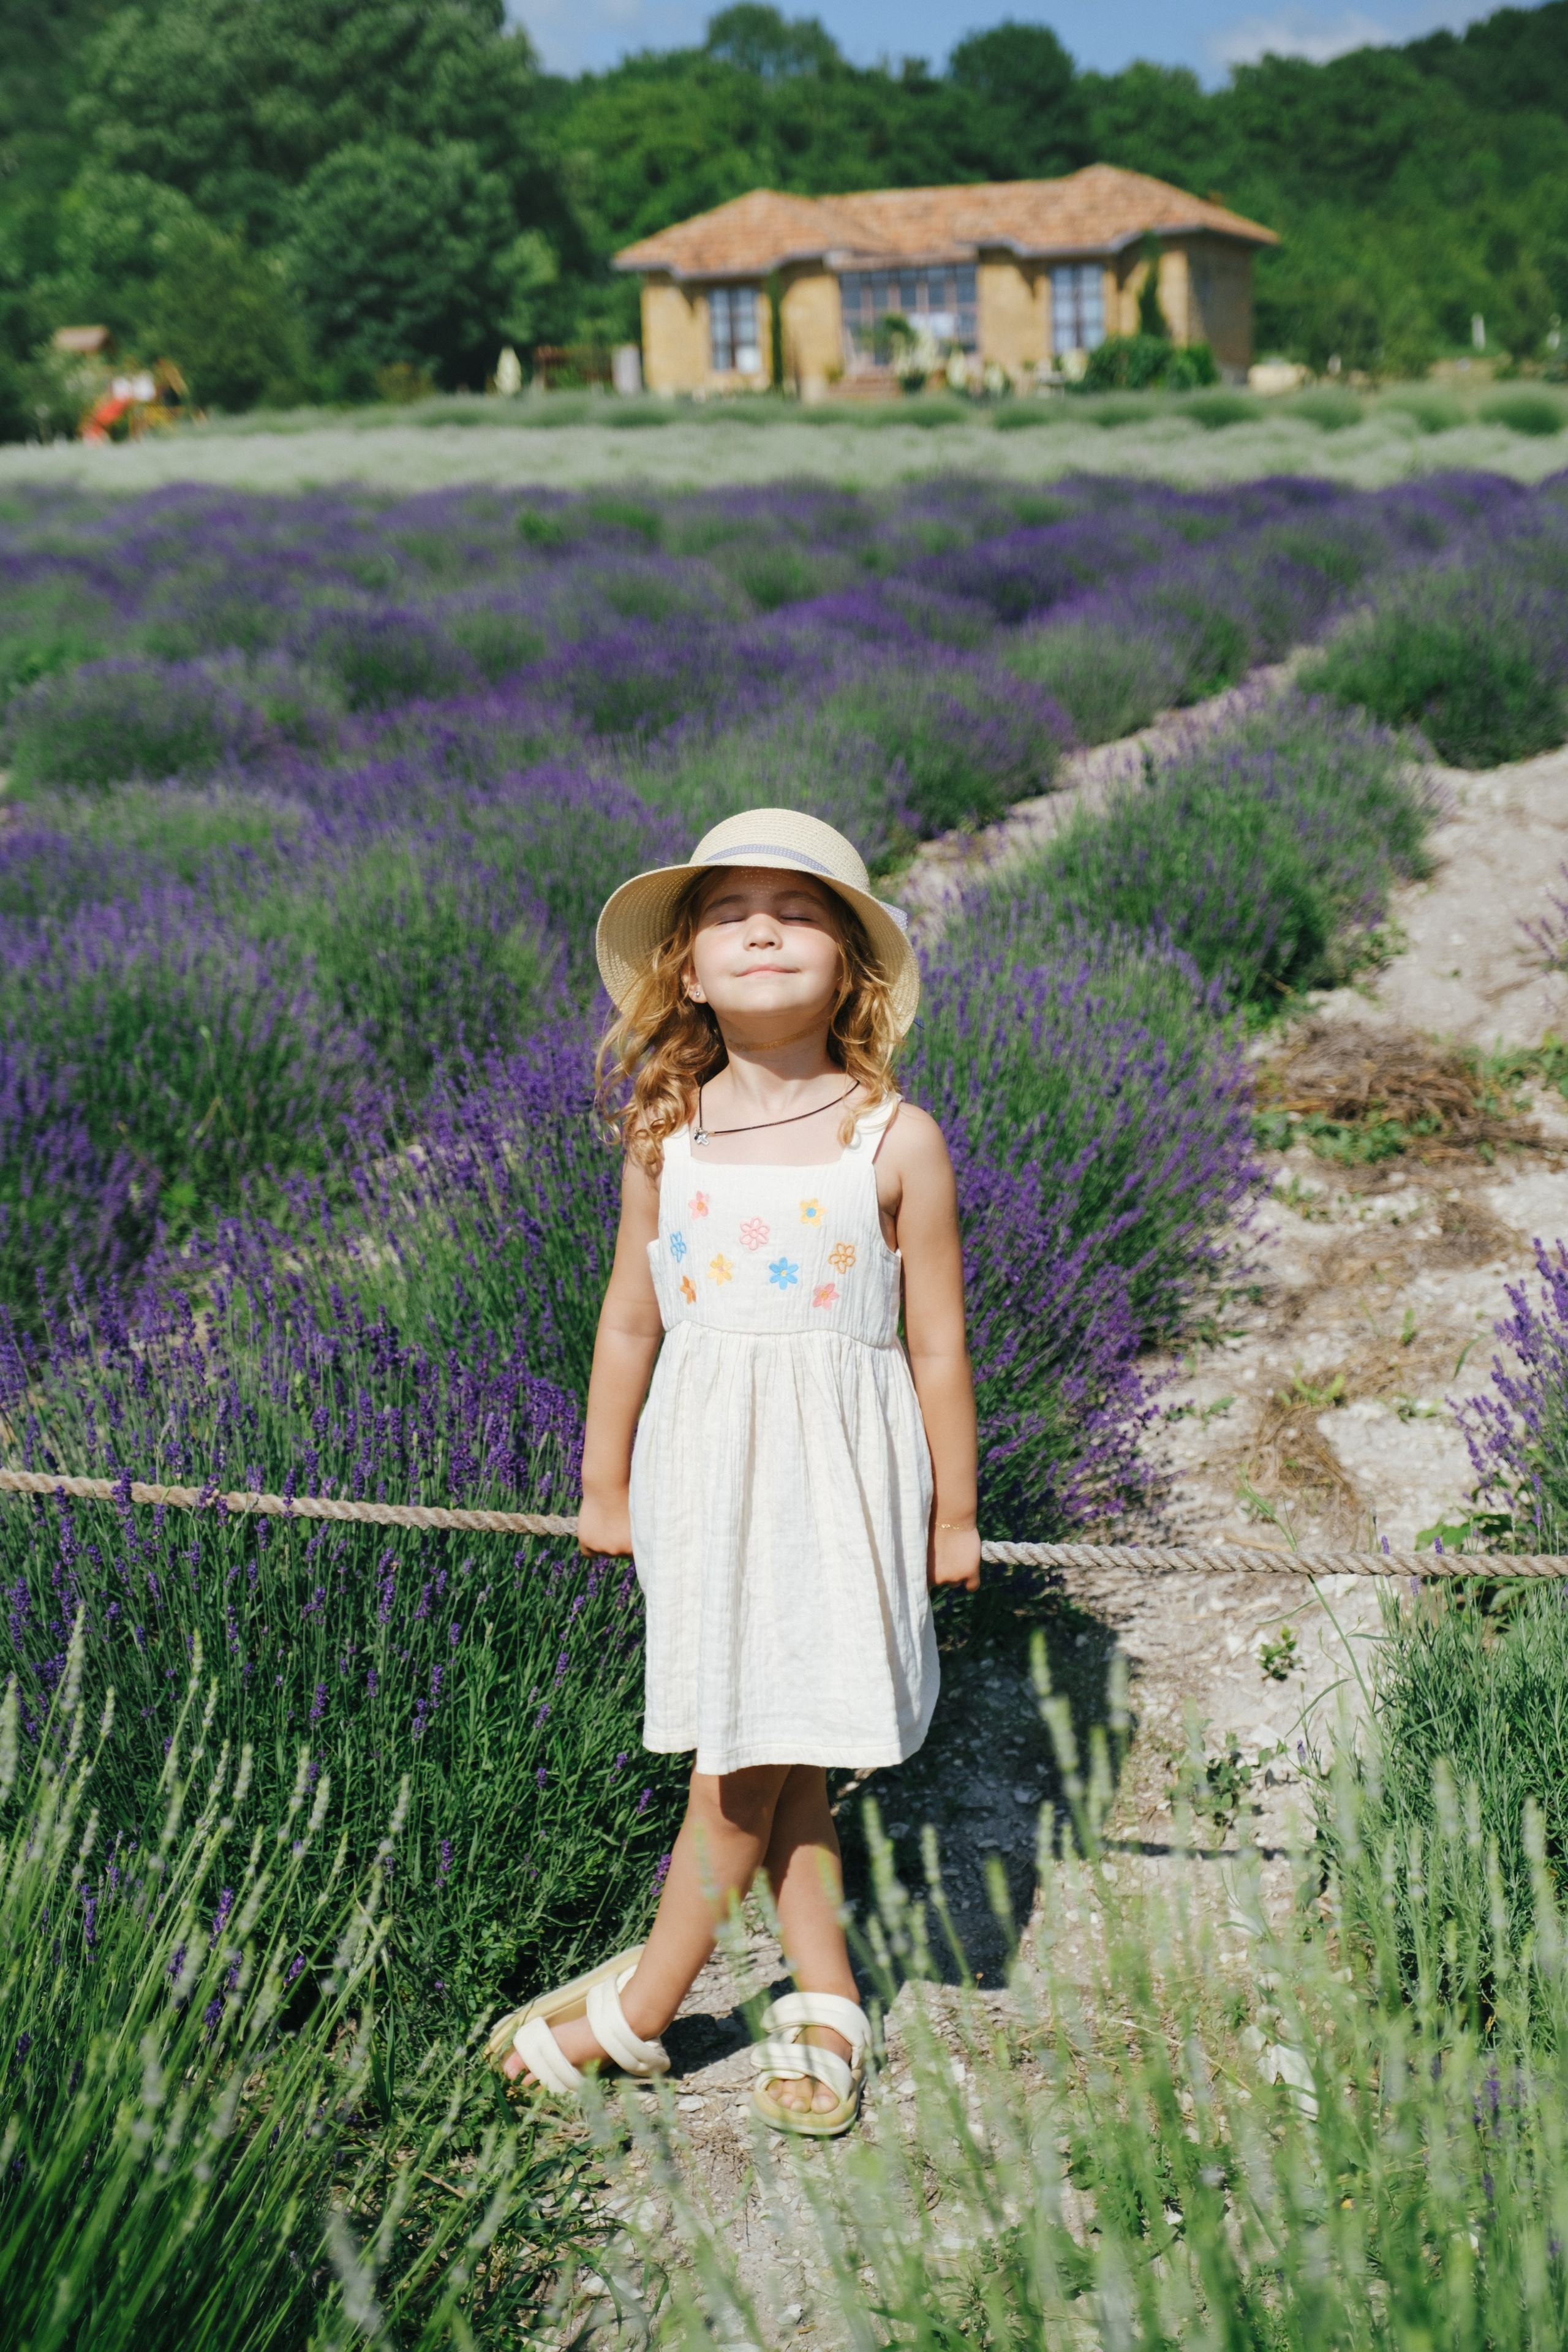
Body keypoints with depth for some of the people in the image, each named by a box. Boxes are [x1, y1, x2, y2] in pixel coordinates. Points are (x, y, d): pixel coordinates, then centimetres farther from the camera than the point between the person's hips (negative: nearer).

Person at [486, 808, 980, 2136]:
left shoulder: (897, 1142, -8)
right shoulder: (668, 1138, 1)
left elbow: (937, 1344, -2)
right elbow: (632, 1319, 10)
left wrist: (954, 1515, 3)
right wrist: (603, 1486, 16)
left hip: (837, 1468, -3)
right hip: (704, 1465, 3)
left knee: (755, 1746, 2)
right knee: (765, 1751, 11)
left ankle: (644, 2004, 19)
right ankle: (826, 2004, 26)